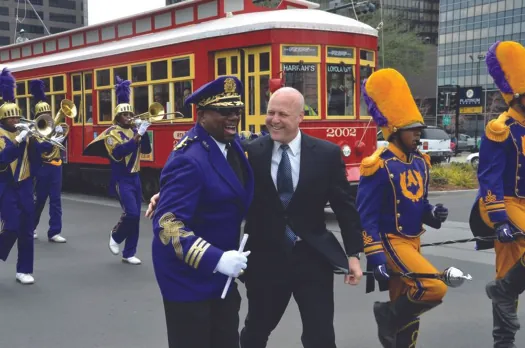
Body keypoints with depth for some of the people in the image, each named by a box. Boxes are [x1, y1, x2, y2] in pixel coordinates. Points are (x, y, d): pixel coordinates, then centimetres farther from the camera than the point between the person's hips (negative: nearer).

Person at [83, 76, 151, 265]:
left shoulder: (134, 131, 10)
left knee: (136, 217, 6)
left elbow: (146, 150, 4)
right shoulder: (112, 133, -8)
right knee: (131, 214, -18)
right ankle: (115, 235, 12)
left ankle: (129, 254, 14)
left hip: (135, 178, 7)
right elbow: (118, 152, -24)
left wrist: (144, 133, -11)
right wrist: (137, 135, -28)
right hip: (122, 180, -7)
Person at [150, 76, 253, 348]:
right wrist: (216, 259, -34)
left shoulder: (231, 143, 2)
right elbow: (167, 224, -29)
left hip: (221, 273, 8)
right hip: (189, 275, -8)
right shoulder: (189, 160, -25)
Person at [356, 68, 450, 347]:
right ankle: (388, 314, 1)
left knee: (406, 311, 13)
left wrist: (433, 213, -6)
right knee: (435, 288, -22)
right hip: (390, 241, -8)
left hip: (413, 241, 8)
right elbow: (366, 217, -17)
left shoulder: (420, 162, 7)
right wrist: (375, 258, -22)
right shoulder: (379, 166, -17)